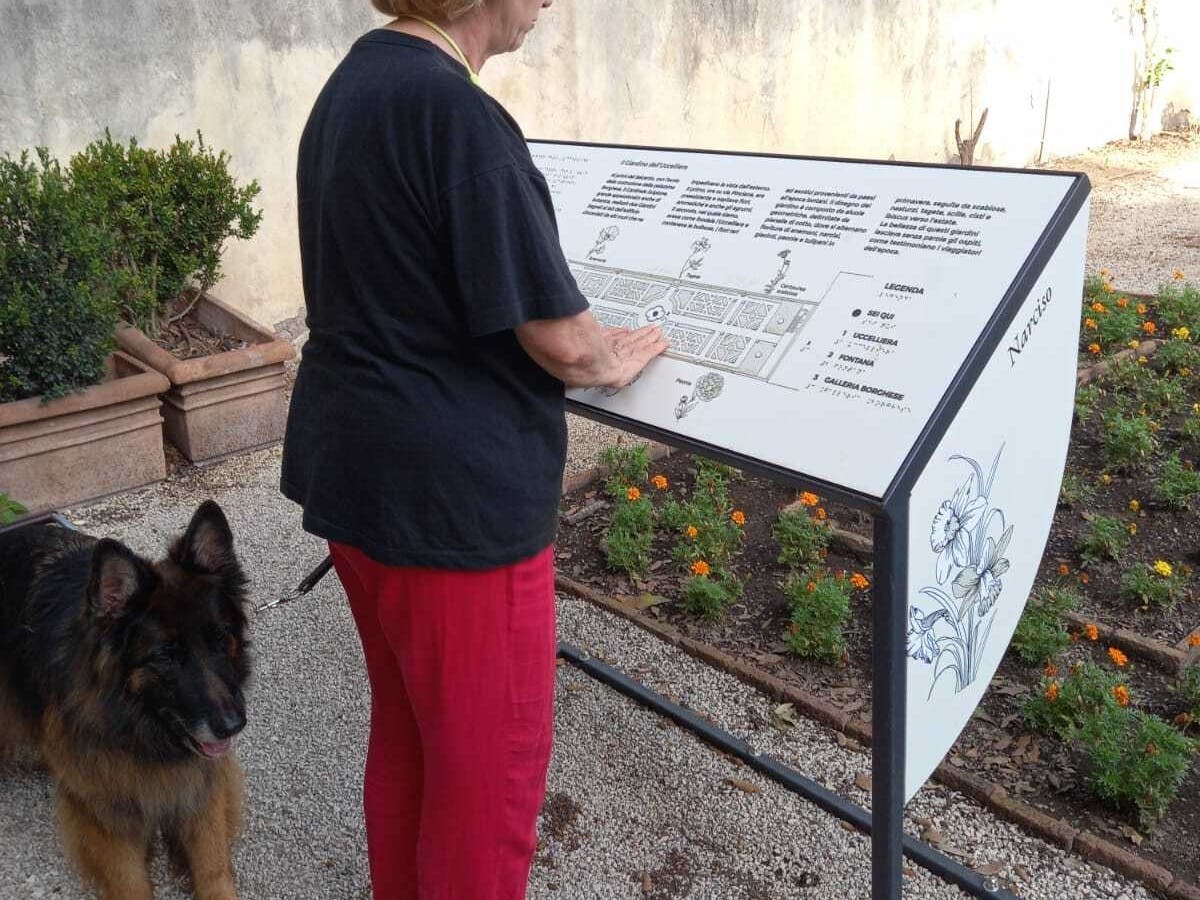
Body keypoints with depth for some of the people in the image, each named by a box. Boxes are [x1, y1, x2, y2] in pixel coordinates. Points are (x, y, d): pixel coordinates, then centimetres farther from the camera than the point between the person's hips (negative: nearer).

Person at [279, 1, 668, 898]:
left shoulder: (352, 84, 9)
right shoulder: (458, 115, -21)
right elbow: (560, 341, -19)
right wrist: (614, 360, 2)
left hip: (357, 469, 10)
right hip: (454, 492, -10)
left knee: (405, 732, 25)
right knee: (490, 766, 9)